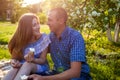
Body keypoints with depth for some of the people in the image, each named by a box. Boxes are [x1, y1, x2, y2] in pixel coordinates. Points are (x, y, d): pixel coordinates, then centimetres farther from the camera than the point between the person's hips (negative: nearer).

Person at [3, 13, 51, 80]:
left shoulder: (44, 38, -10)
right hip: (22, 67, 1)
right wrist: (14, 61, -24)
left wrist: (33, 59, -30)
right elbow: (15, 57, 1)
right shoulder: (20, 39, -6)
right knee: (16, 67, -33)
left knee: (28, 64, -34)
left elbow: (43, 60, -8)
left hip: (40, 67, -1)